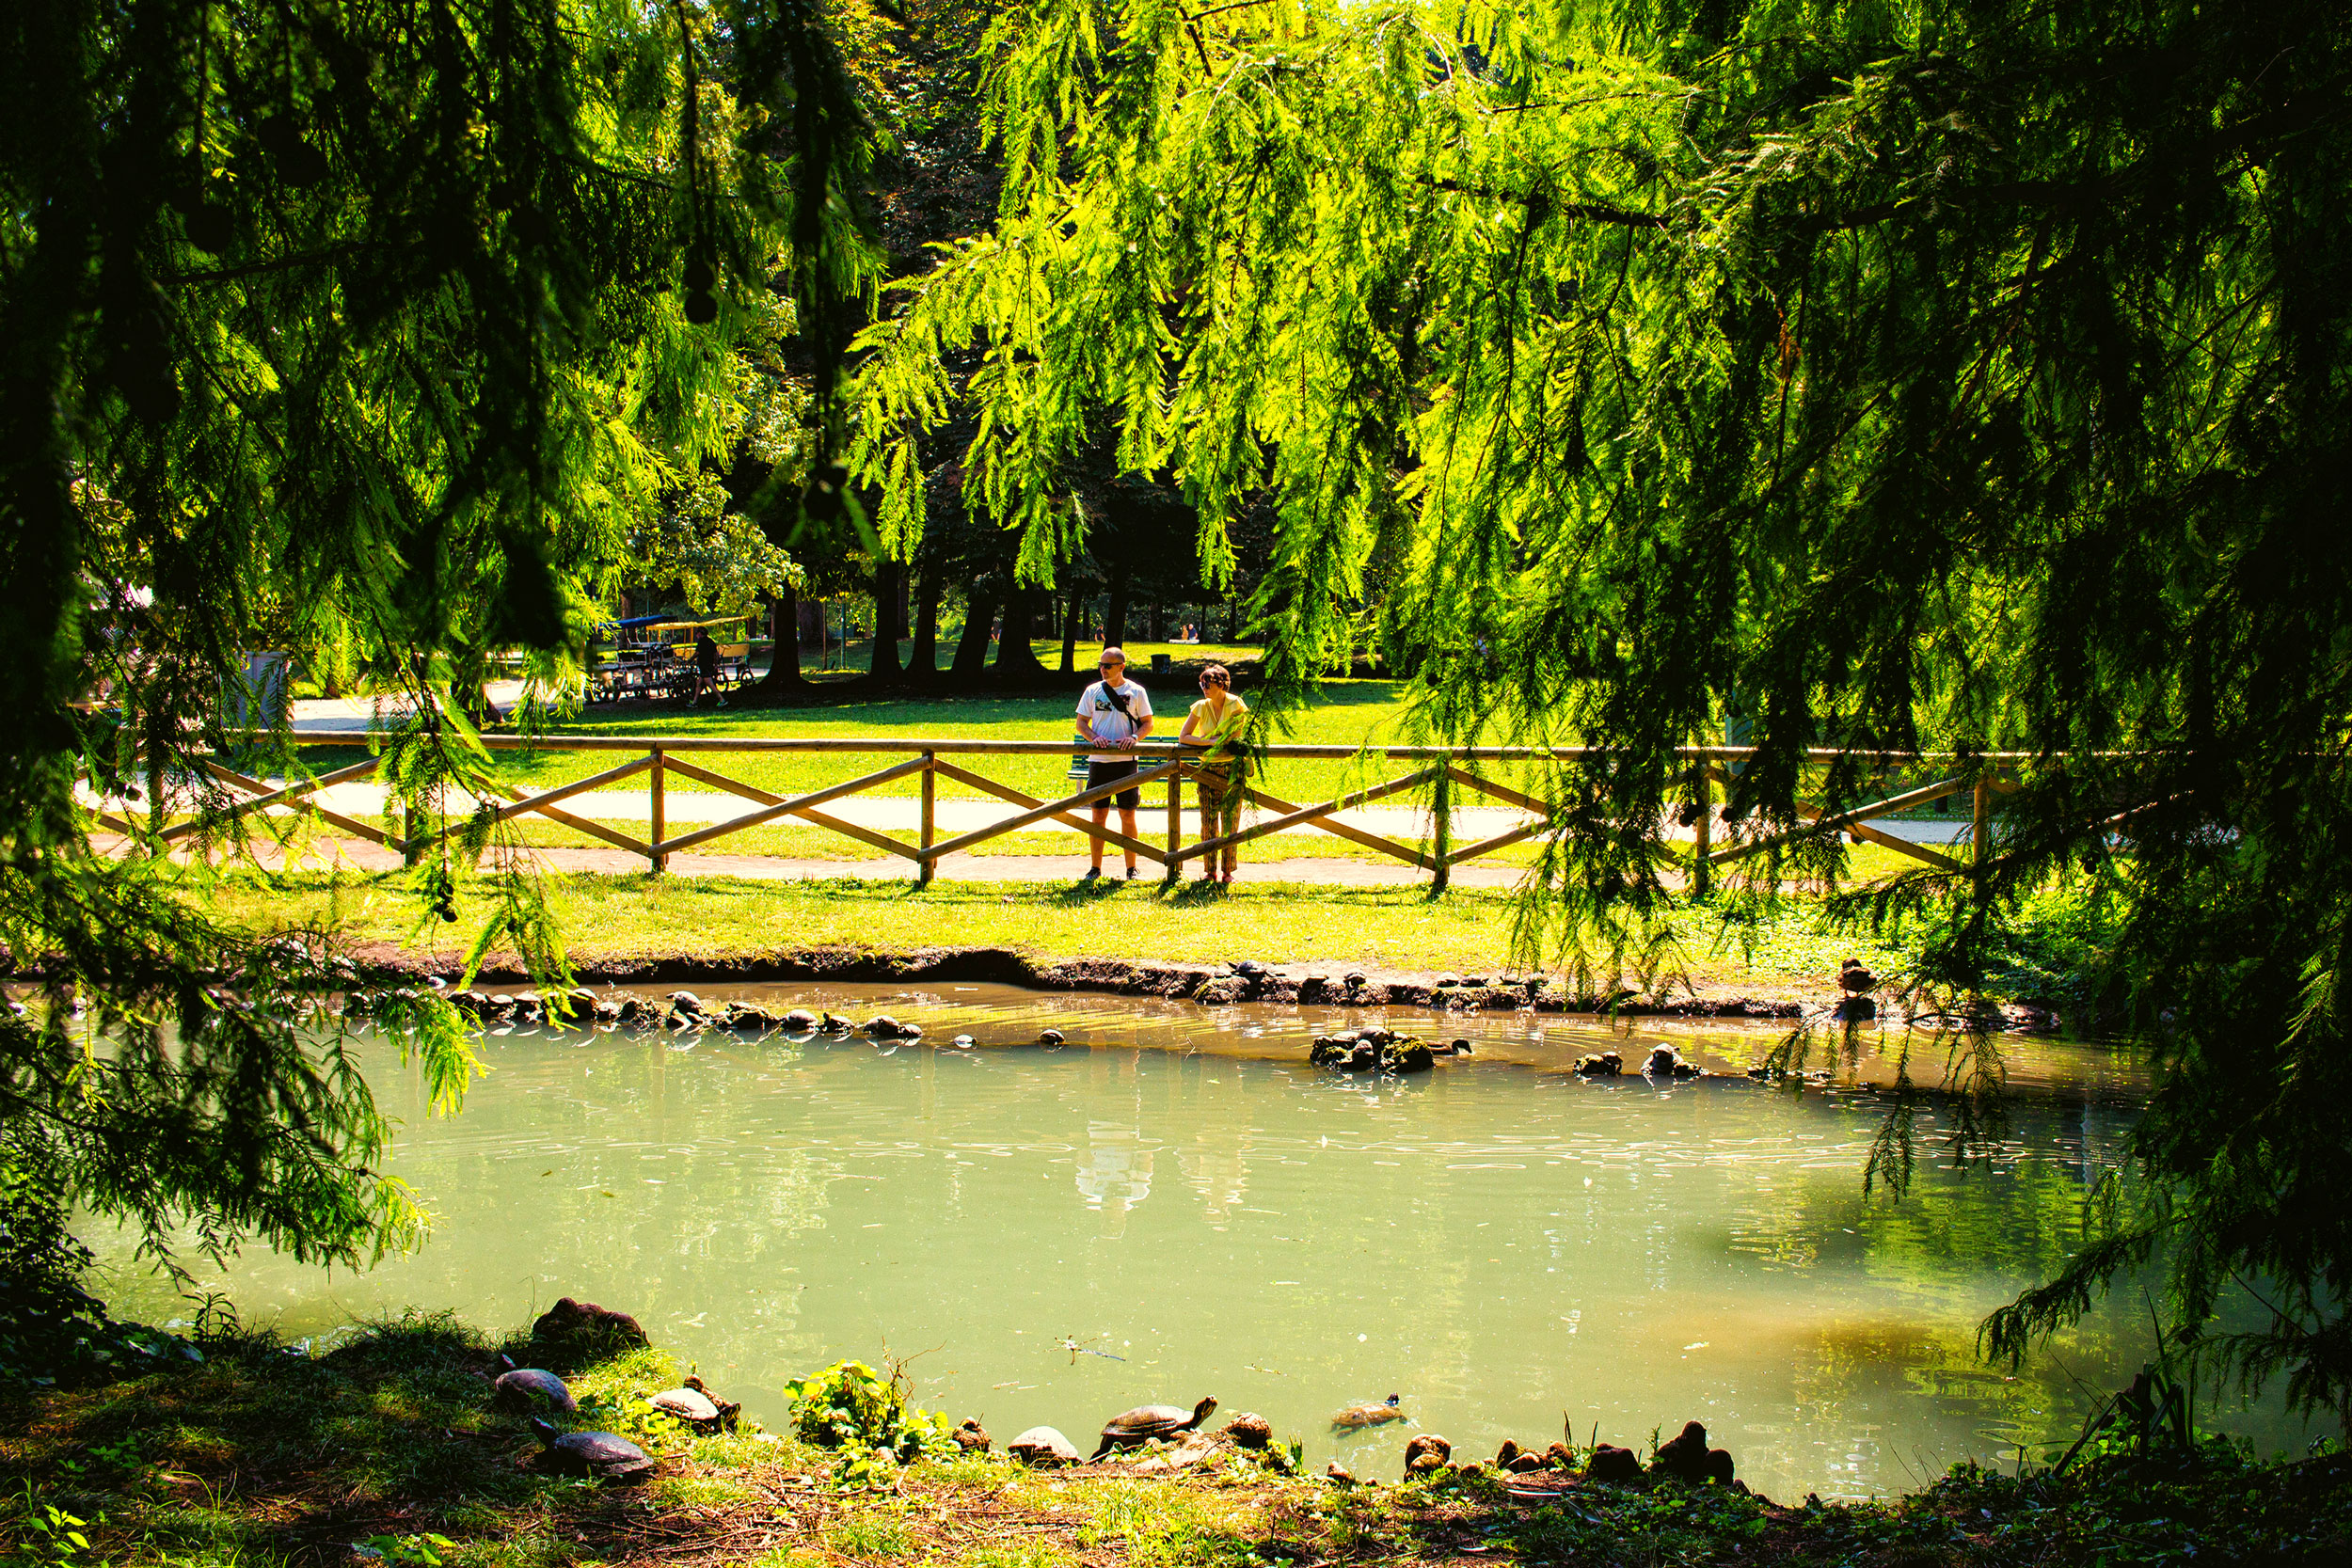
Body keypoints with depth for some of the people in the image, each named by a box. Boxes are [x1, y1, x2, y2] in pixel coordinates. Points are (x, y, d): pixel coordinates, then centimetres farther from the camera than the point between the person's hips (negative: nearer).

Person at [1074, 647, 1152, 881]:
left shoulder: (1136, 692, 2)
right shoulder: (1093, 691, 8)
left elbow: (1148, 724, 6)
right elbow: (1081, 722, 11)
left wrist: (1134, 737, -14)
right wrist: (1094, 737, -9)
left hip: (1126, 760, -2)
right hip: (1098, 760, 2)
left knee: (1127, 816, 1)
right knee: (1098, 815, 3)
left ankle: (1131, 869, 9)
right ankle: (1096, 869, 11)